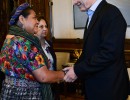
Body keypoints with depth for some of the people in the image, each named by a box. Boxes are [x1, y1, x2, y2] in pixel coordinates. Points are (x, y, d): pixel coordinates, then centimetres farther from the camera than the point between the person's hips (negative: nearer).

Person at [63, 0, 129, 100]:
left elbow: (109, 53, -25)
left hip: (108, 86, -8)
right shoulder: (92, 16, 11)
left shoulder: (110, 12, -17)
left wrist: (77, 70, -19)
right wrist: (75, 67, 0)